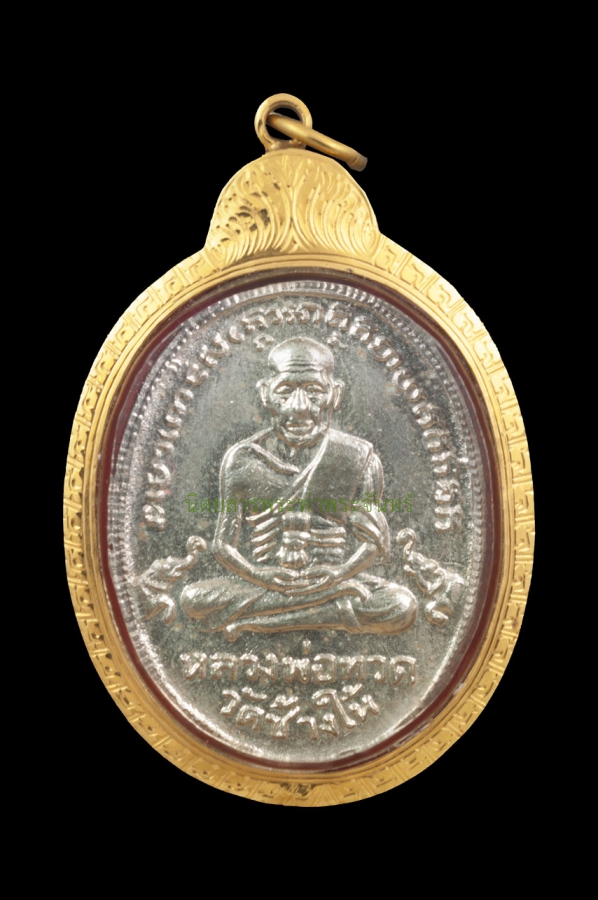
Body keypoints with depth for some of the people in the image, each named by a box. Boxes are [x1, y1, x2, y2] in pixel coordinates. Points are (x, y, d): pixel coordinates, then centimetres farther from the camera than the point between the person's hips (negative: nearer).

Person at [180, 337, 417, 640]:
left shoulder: (358, 457, 0)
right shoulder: (243, 459, 0)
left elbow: (373, 540, -1)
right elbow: (225, 544, 0)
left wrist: (339, 573, -19)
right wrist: (261, 575, -18)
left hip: (332, 577, 0)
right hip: (262, 580, 0)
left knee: (402, 607, -28)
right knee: (193, 599, -26)